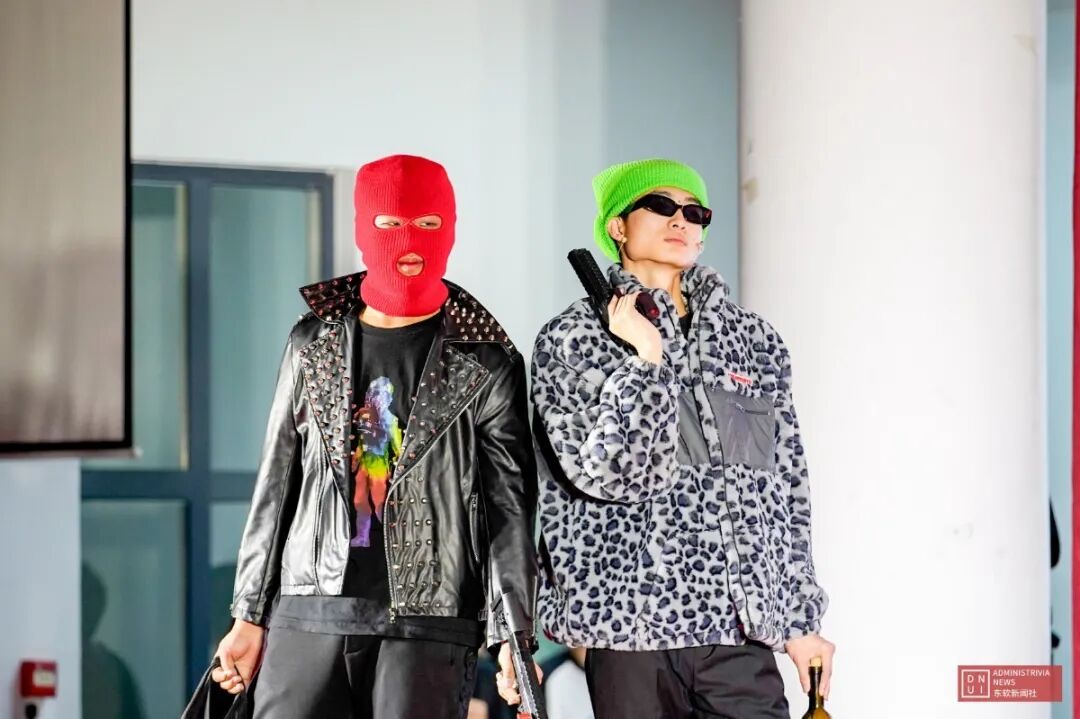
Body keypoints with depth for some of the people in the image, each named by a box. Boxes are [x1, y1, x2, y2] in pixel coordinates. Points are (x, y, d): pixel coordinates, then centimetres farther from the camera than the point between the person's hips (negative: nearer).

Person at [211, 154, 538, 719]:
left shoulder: (485, 363, 2)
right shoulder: (314, 343, 11)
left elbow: (509, 503, 0)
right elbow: (277, 482, 13)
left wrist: (510, 635, -8)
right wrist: (250, 615, 11)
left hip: (427, 621, -3)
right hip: (308, 617, 3)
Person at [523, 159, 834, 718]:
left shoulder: (752, 338, 15)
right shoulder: (571, 339, 3)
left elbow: (786, 485, 16)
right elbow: (612, 472, -11)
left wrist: (800, 620, 13)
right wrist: (645, 357, -11)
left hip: (740, 629, 3)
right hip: (630, 629, -3)